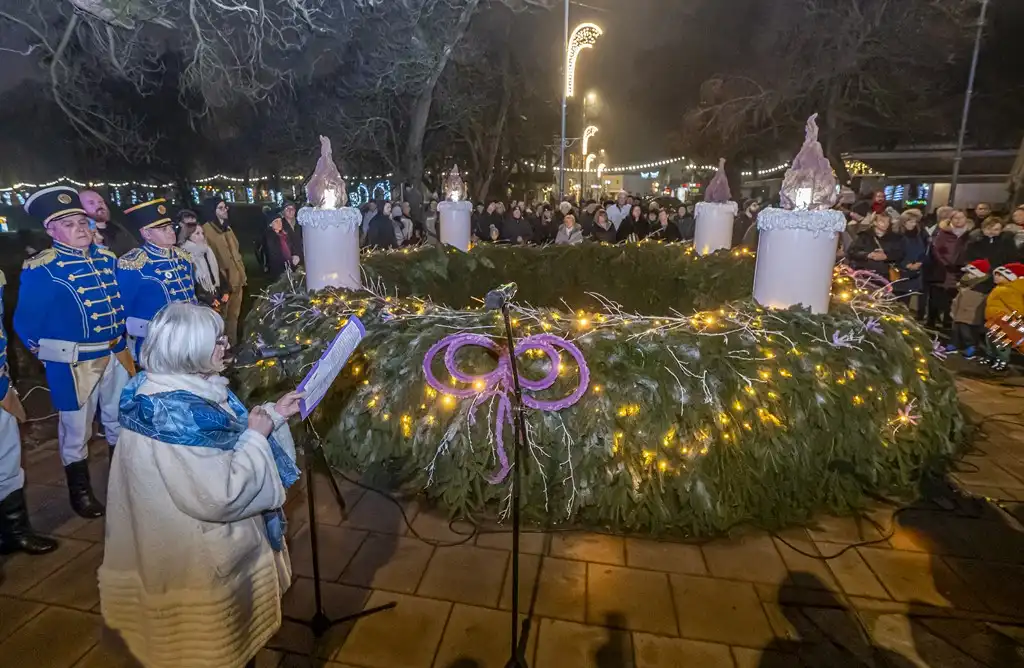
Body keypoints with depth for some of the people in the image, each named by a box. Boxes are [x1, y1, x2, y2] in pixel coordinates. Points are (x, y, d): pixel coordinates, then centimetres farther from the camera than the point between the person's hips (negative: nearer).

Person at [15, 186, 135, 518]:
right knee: (76, 428, 9)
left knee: (120, 418, 19)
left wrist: (120, 340, 14)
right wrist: (50, 355, 0)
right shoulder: (40, 269, -12)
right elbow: (25, 322, -7)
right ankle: (80, 489, 27)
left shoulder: (107, 258, 4)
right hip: (74, 363, -5)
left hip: (115, 354, 5)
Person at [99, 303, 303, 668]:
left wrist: (274, 413, 5)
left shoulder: (192, 389, -1)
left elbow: (224, 441, 14)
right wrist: (256, 435, -22)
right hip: (200, 559, -10)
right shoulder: (173, 413, -32)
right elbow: (222, 494, -33)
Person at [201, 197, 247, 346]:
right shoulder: (207, 230, -11)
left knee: (234, 315, 17)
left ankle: (233, 344, 28)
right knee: (223, 317, 2)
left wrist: (242, 273, 16)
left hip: (237, 278, 8)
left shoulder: (227, 227, 15)